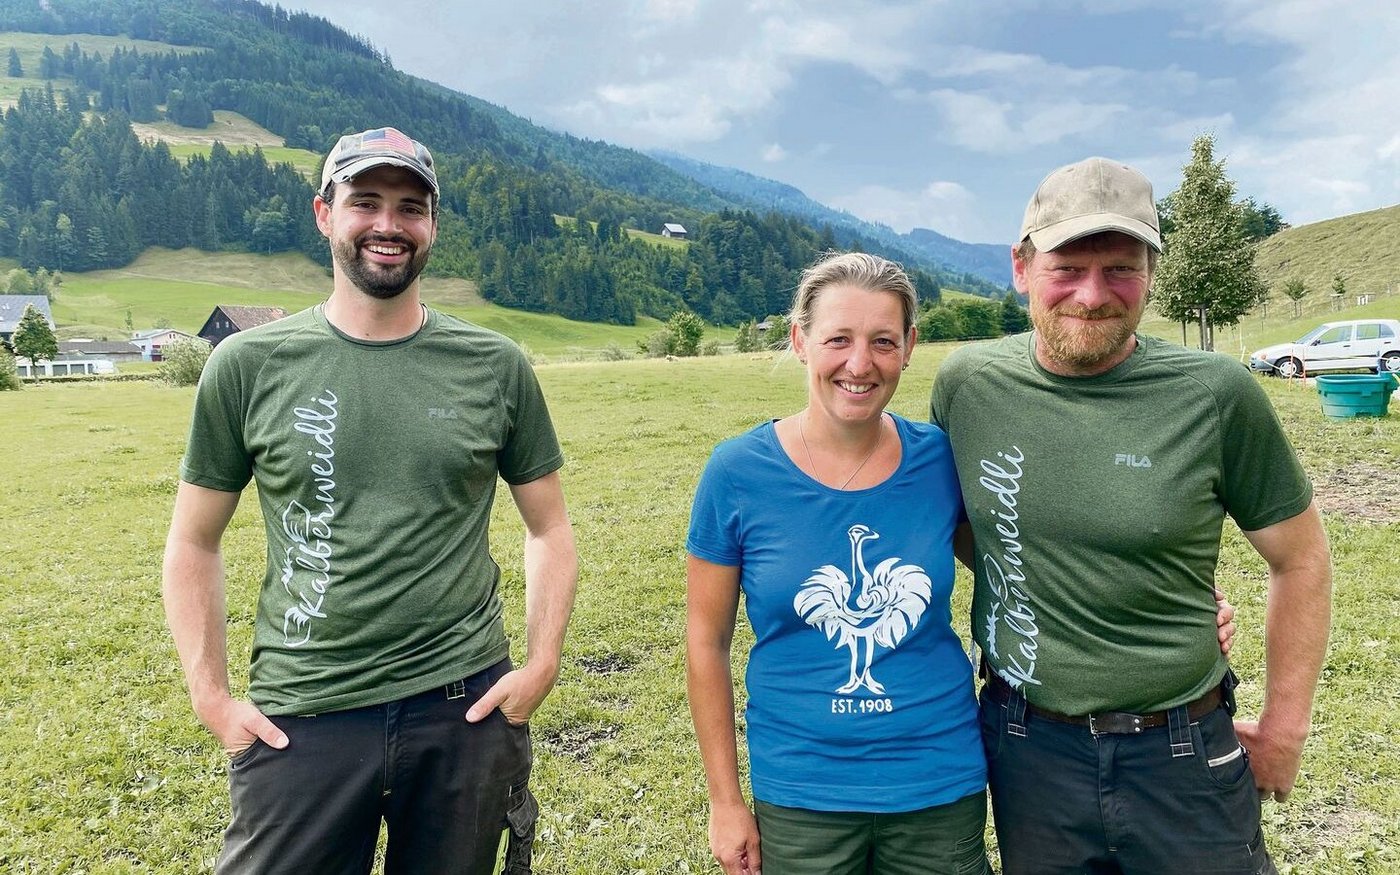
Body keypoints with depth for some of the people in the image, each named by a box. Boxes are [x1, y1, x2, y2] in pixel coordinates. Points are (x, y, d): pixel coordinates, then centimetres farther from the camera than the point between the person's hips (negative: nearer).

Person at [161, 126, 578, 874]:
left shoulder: (494, 367, -1)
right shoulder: (248, 365, -1)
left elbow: (549, 530, 7)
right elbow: (193, 545, 6)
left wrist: (540, 667, -2)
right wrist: (211, 697, 0)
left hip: (464, 707, 1)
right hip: (300, 719, 0)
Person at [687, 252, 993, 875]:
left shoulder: (940, 459, -8)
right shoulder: (738, 472, -12)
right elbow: (706, 642, -5)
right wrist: (725, 799, -2)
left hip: (941, 786, 2)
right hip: (800, 795, -1)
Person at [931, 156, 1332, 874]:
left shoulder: (1217, 396, -13)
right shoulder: (966, 383, -8)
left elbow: (1300, 560, -2)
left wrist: (1284, 729, 1)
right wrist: (1013, 580, 1)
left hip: (1183, 756, -1)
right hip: (1027, 747, 2)